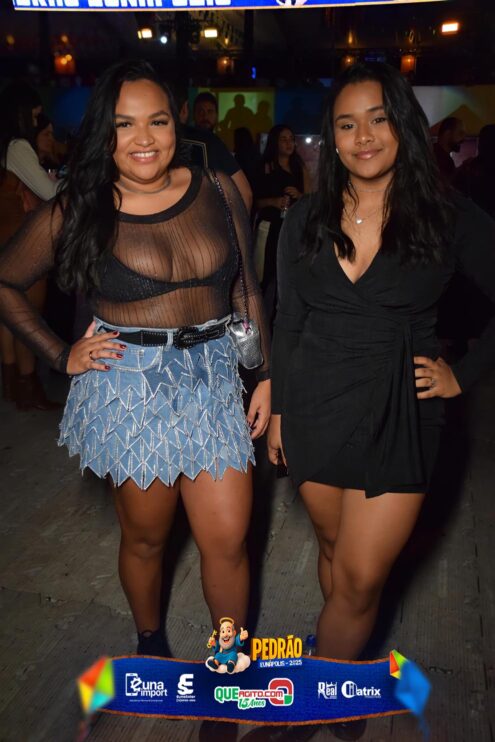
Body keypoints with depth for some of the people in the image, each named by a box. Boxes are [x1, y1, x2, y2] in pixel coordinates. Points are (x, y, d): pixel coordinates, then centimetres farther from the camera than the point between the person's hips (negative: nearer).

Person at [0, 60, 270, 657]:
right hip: (129, 388, -1)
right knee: (145, 538, 15)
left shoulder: (217, 192, 1)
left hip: (214, 380, 2)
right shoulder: (77, 212, -5)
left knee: (228, 541, 5)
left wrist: (265, 375, 5)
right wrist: (61, 355, -1)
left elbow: (246, 289, 8)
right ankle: (149, 643, 44)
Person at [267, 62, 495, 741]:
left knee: (361, 576, -1)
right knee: (334, 548, 17)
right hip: (315, 406, 3)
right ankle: (350, 658, 40)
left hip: (399, 413, -2)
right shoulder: (306, 220, 2)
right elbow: (286, 323, 7)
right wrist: (277, 411, 8)